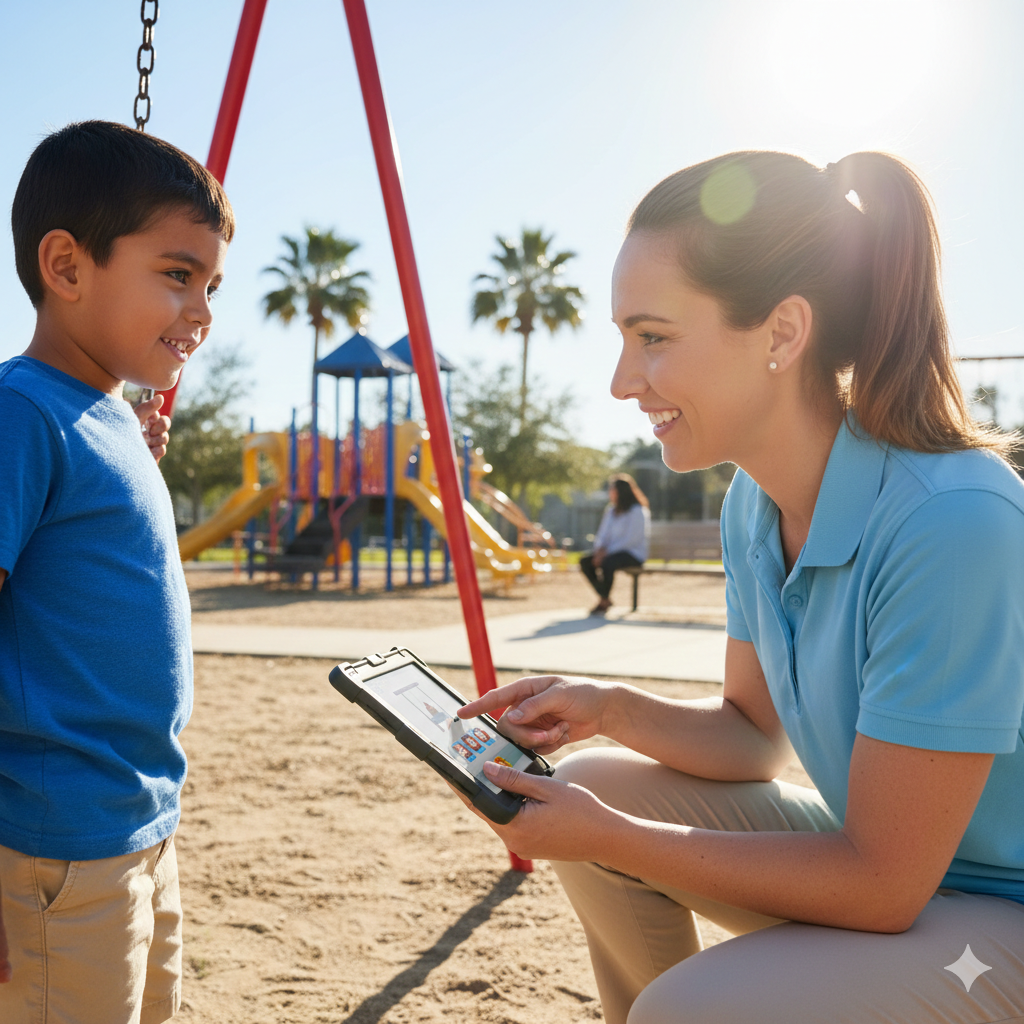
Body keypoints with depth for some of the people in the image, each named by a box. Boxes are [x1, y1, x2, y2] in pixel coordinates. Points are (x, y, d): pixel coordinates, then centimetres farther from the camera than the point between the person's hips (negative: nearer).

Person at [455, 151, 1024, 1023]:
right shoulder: (755, 503, -5)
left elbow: (882, 885, -25)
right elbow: (753, 735, 8)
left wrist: (608, 838, -21)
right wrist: (612, 710, -10)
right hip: (884, 856, 8)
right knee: (594, 783, 0)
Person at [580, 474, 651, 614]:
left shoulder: (638, 511, -10)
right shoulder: (611, 510, 14)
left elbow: (632, 539, -18)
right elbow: (603, 533, 15)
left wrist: (608, 551, -21)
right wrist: (600, 549, -8)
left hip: (633, 553, -8)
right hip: (612, 551, 8)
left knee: (607, 563, -36)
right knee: (585, 561, -15)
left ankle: (604, 602, -16)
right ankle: (604, 598, -7)